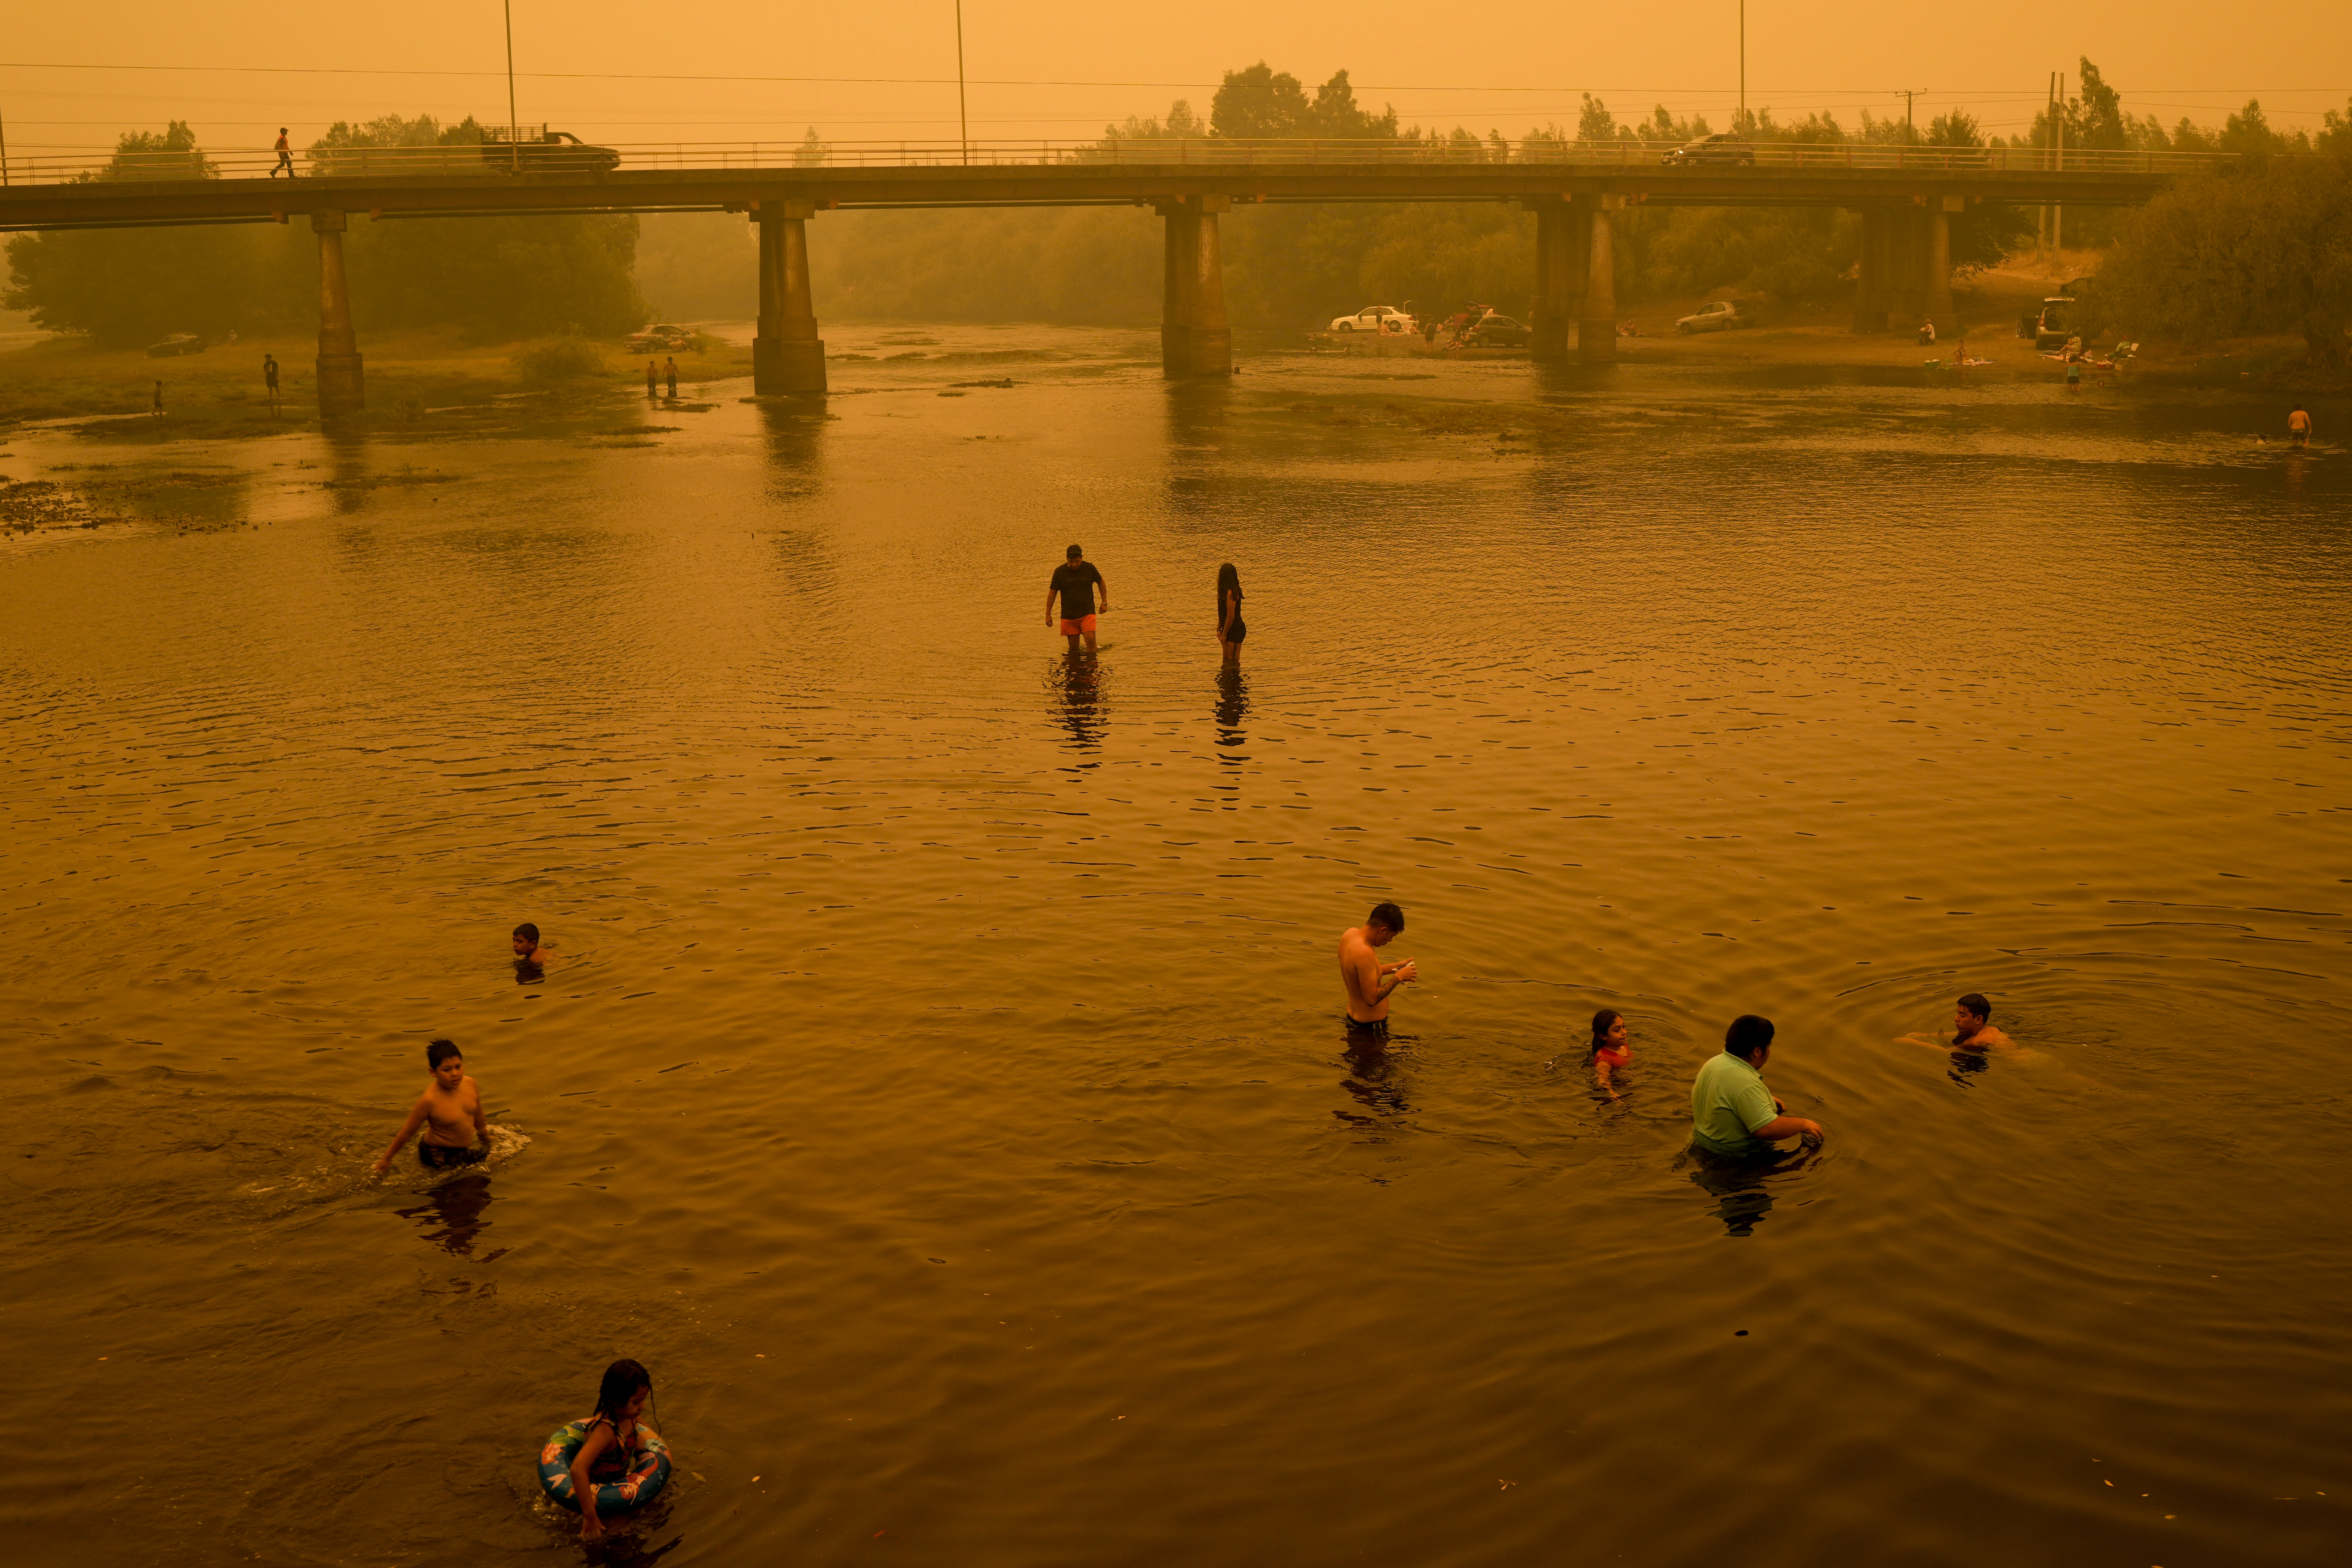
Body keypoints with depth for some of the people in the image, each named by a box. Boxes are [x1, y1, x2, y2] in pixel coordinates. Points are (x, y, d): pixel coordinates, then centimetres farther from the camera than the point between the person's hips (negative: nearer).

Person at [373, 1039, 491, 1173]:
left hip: (468, 1147, 6)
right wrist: (386, 1159, -8)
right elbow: (406, 1132, -18)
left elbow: (478, 1117, 8)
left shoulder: (470, 1084, -13)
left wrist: (485, 1137, 24)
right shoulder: (429, 1100, -30)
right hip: (439, 1156, -6)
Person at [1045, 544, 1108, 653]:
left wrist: (1104, 603, 13)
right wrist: (1048, 614, 4)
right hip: (1068, 614, 1)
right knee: (1073, 647, 3)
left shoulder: (1089, 568, -2)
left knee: (1090, 640, -15)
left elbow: (1101, 583, 15)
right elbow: (1052, 592, 4)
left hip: (1087, 612, -1)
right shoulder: (1060, 572, -4)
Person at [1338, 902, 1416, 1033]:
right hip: (1370, 1025, -10)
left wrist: (1395, 967, 14)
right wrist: (1398, 977, -16)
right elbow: (1372, 999, -27)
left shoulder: (1351, 933, -1)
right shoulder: (1364, 953, -30)